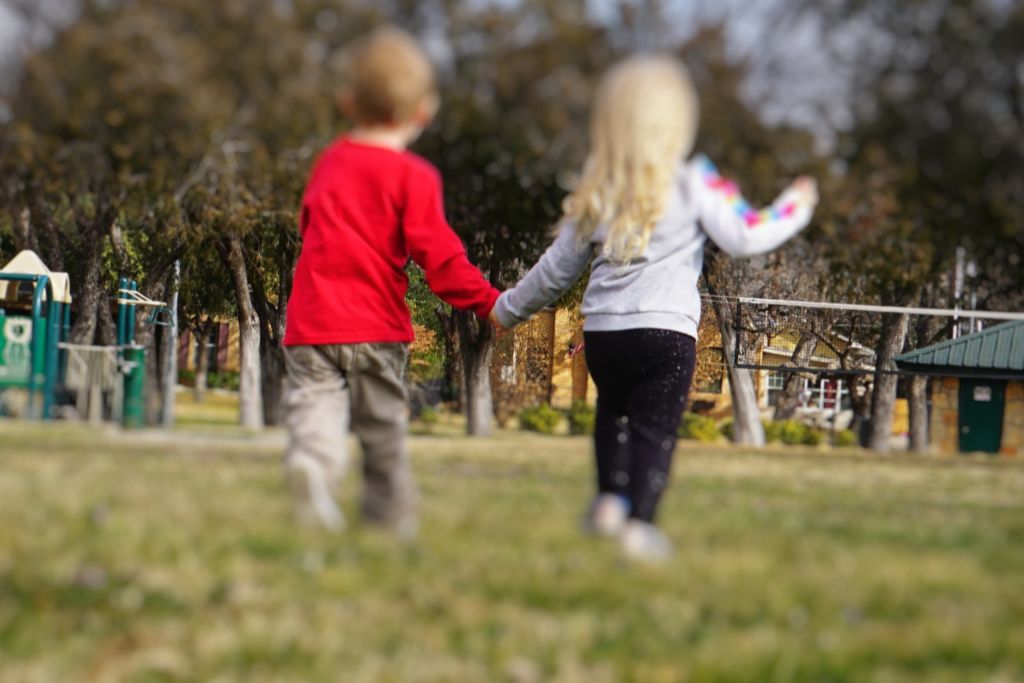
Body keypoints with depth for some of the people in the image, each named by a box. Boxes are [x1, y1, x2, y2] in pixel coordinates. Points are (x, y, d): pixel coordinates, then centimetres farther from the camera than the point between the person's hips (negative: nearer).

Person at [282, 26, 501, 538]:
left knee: (313, 403, -5)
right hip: (376, 328, -2)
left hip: (311, 324, 2)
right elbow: (437, 254, -11)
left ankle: (311, 460, -36)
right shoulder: (413, 177, -6)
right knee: (383, 428, 10)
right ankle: (392, 516, 11)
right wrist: (489, 302, -4)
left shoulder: (329, 164, 11)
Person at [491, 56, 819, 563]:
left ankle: (610, 499, 14)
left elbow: (558, 268, 13)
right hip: (667, 330, -4)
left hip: (602, 331, 4)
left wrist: (510, 308, 28)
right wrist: (792, 211, 12)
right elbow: (742, 237, -6)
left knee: (613, 410, 25)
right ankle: (639, 522, -11)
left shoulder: (595, 193, 7)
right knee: (655, 428, -2)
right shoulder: (692, 184, -5)